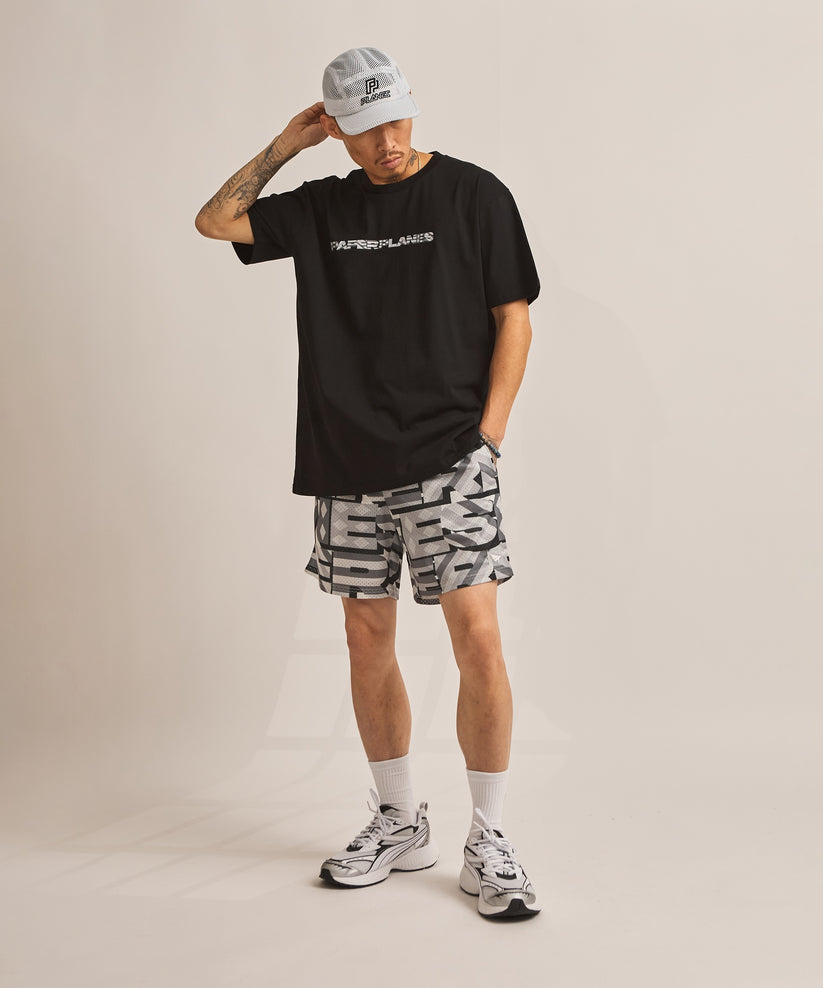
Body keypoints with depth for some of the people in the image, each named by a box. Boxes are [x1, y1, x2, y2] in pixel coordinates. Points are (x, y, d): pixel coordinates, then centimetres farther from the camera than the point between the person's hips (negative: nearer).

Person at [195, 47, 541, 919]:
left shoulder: (474, 194, 1)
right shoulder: (322, 207, 12)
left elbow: (512, 318, 0)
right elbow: (215, 221, 16)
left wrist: (488, 436, -8)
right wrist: (284, 147, 7)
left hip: (448, 460, -4)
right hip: (348, 463, 4)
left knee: (477, 638, -12)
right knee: (367, 640, 8)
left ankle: (487, 844, 2)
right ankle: (399, 825, 24)